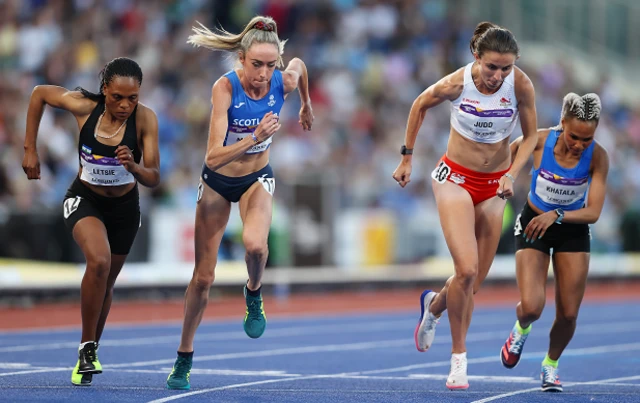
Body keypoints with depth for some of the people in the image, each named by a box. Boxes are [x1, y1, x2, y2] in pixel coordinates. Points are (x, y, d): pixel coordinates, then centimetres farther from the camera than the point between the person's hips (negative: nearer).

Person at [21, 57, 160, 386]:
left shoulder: (145, 119, -22)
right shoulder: (84, 106, -22)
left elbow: (154, 179, -22)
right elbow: (39, 93, -4)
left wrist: (132, 166, -44)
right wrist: (30, 149, -4)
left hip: (124, 207, 2)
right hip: (84, 199, -2)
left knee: (105, 283, 14)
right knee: (99, 260, -29)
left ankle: (88, 353, 35)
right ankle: (87, 348, -16)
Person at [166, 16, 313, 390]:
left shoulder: (285, 81, -20)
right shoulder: (225, 87, -28)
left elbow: (299, 63, 8)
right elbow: (213, 156, -35)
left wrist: (306, 106, 23)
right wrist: (254, 137, -48)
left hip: (257, 179, 1)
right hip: (217, 181, -1)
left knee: (255, 244, -32)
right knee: (204, 276, 4)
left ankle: (254, 295, 2)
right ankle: (184, 361, 20)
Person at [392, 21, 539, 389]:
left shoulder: (521, 84, -17)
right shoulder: (456, 83, -20)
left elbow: (530, 136, -4)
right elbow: (420, 105, 1)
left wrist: (512, 175, -19)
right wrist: (407, 157, 5)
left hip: (495, 185, 3)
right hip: (456, 179, -3)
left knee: (474, 281, 4)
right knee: (467, 270, -19)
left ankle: (434, 305, 40)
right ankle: (459, 358, -1)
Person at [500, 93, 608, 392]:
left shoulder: (597, 156, -22)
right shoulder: (539, 140, -23)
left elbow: (593, 212, -23)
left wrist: (556, 216, -34)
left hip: (573, 230, 1)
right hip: (532, 225, -1)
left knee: (568, 314, -1)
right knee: (531, 308, -16)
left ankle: (551, 365, 29)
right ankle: (521, 329, 23)